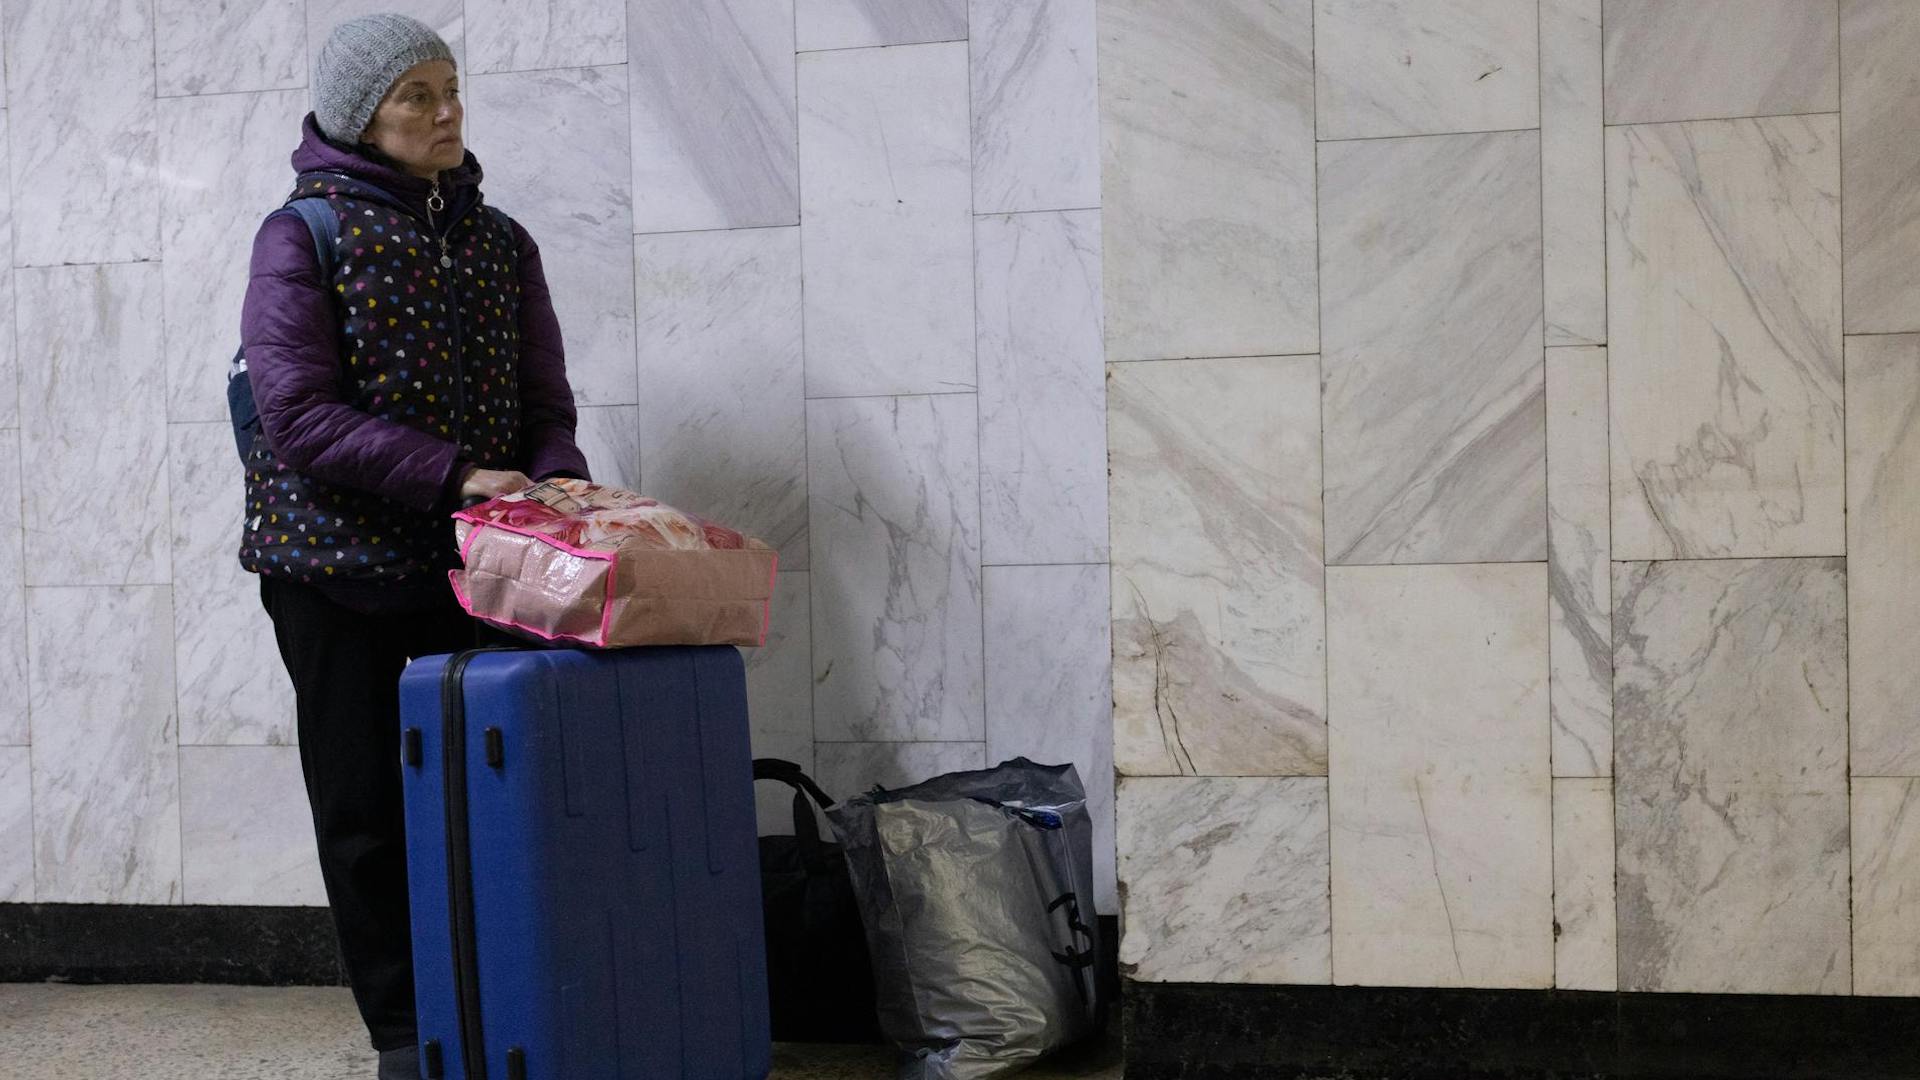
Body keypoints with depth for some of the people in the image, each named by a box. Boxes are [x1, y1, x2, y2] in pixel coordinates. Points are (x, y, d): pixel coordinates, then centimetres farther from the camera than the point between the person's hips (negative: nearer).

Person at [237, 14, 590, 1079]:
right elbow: (298, 412, -15)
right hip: (336, 564, -3)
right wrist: (455, 474, -23)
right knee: (367, 808, 4)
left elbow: (544, 400, 9)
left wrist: (556, 487, -13)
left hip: (471, 566, 4)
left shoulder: (499, 242, 9)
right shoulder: (302, 236, -5)